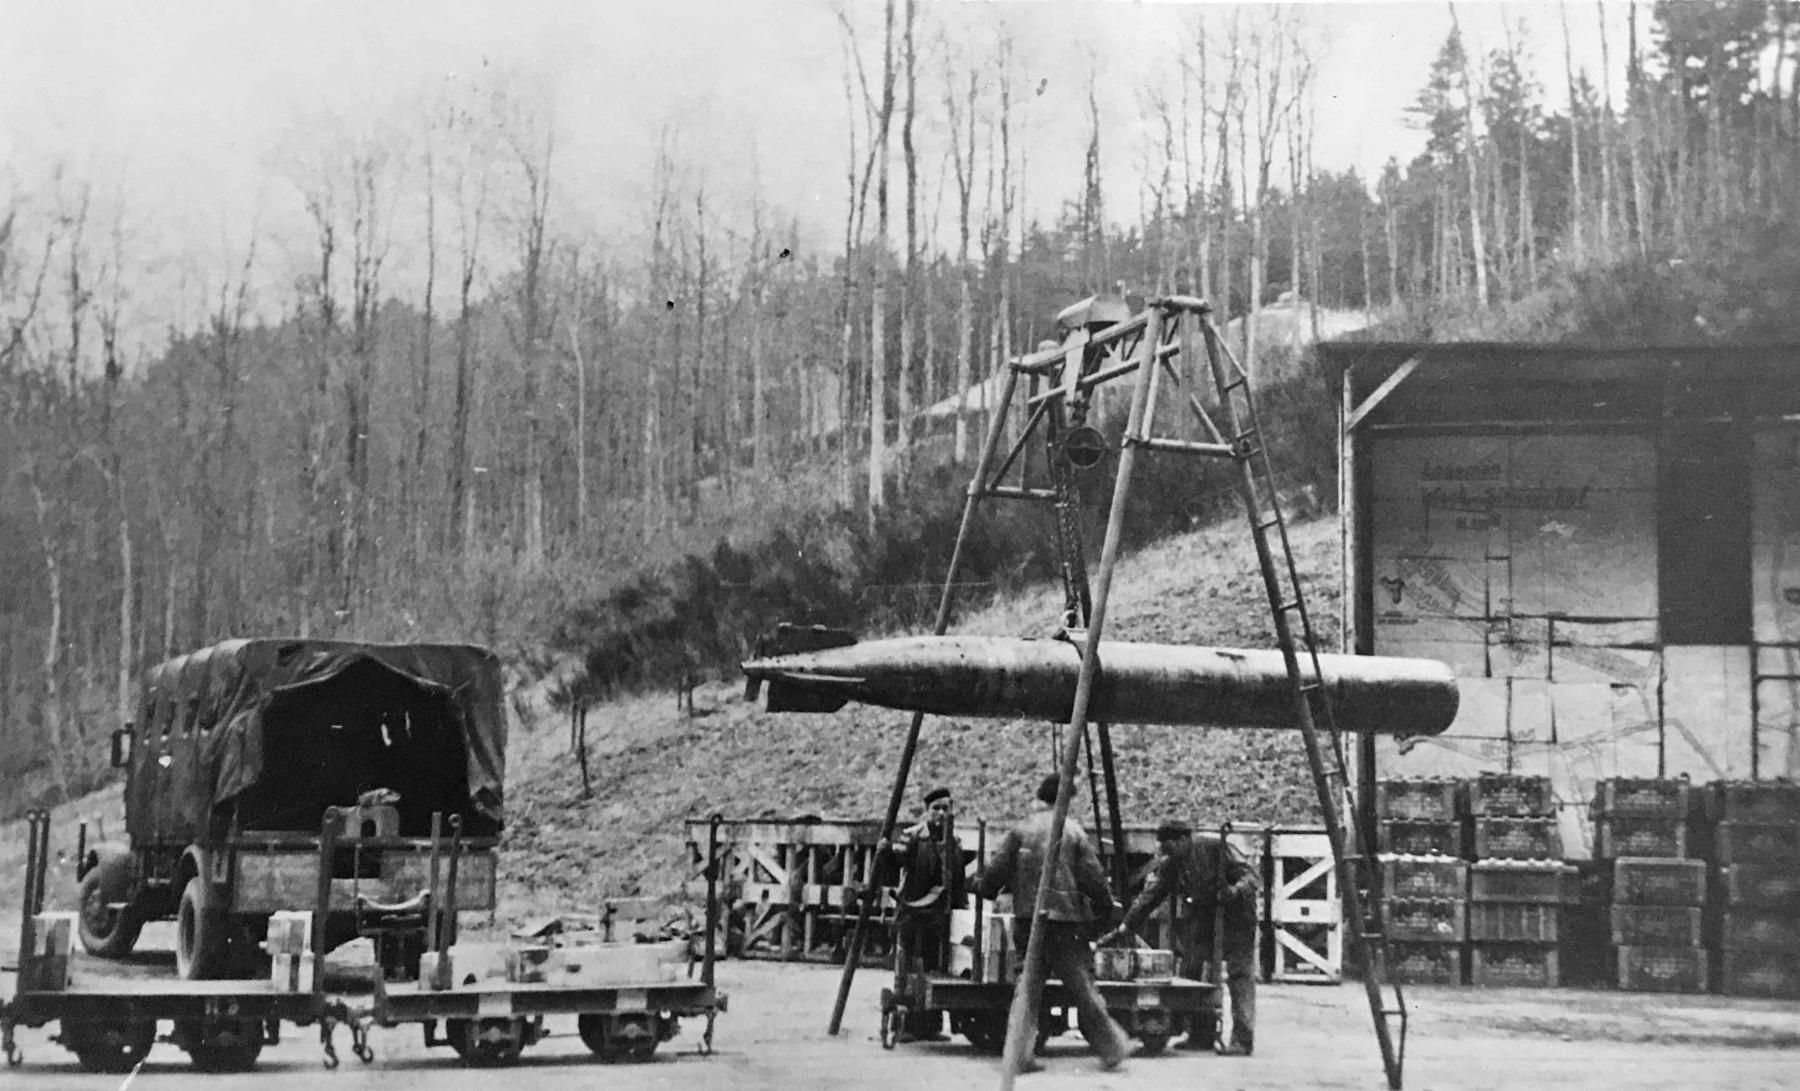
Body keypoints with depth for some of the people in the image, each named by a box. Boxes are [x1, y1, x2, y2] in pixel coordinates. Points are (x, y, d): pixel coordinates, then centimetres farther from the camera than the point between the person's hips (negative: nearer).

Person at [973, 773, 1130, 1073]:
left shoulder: (1020, 830, 4)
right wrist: (1107, 910, 11)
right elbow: (1093, 879, -3)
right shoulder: (1073, 832, 0)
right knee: (1082, 985, 4)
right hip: (1066, 920, -2)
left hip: (1027, 919, 2)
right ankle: (1111, 1050, 8)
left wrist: (982, 888, 22)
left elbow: (997, 871, 1)